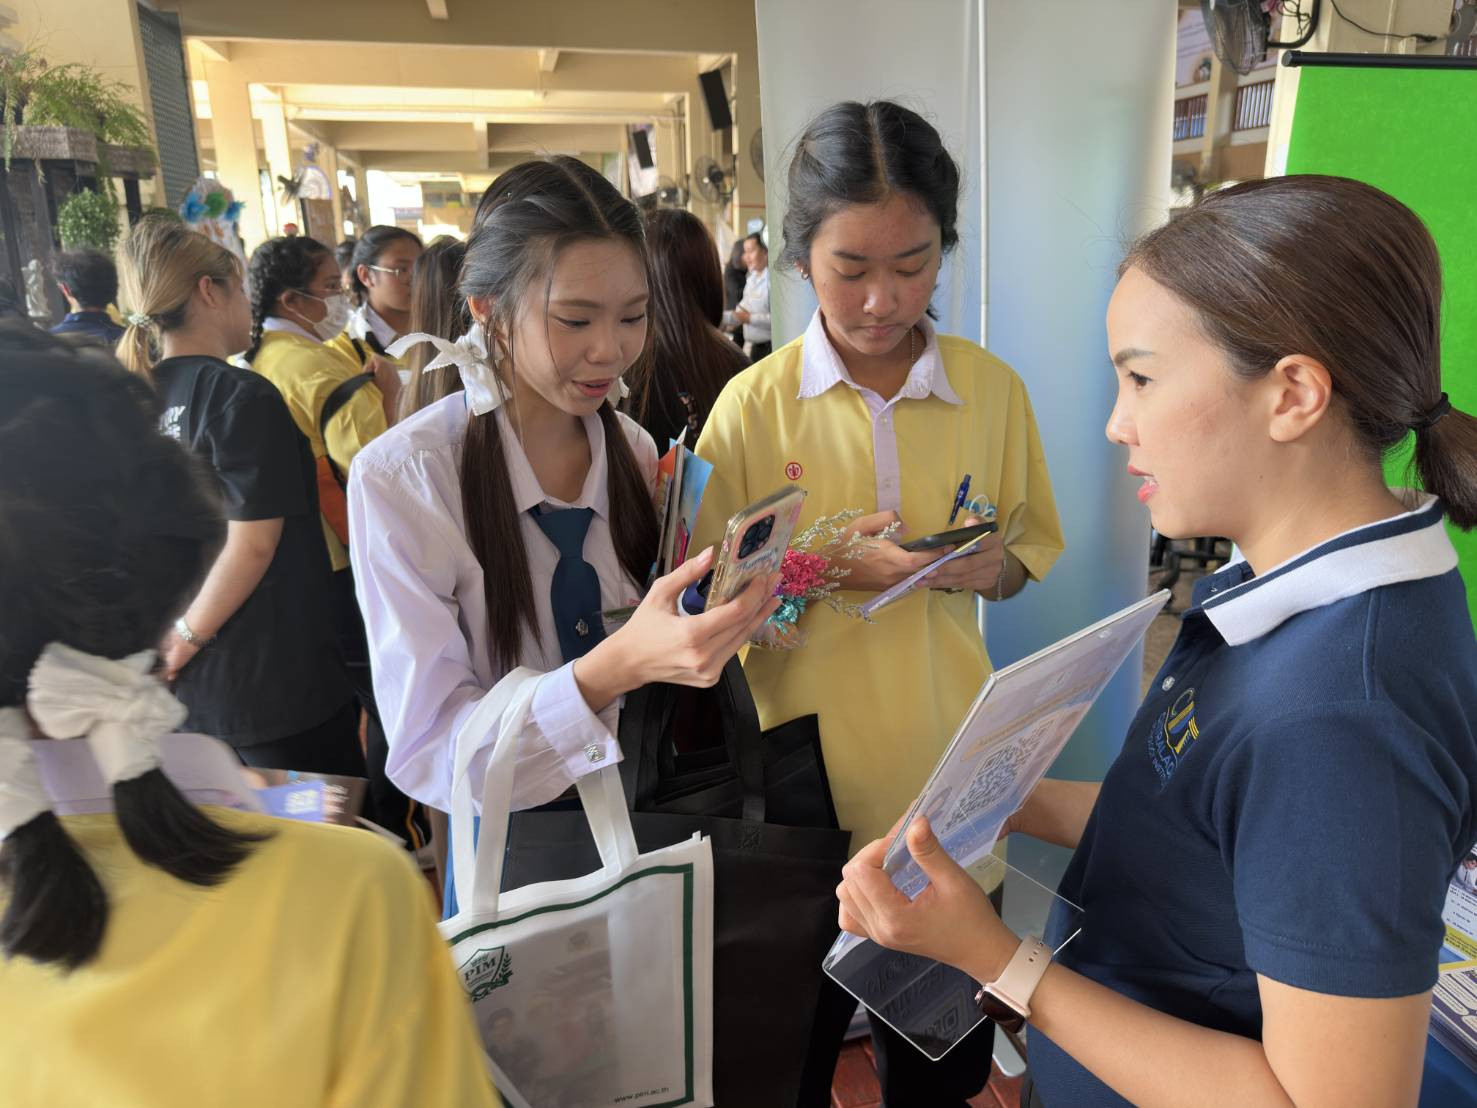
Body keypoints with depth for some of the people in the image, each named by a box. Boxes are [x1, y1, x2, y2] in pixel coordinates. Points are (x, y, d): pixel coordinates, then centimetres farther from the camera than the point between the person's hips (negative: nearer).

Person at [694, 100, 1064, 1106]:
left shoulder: (993, 389, -2)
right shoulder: (755, 403, -9)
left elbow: (1033, 546, 8)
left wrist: (988, 568, -14)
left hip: (948, 760, 2)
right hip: (805, 763, -1)